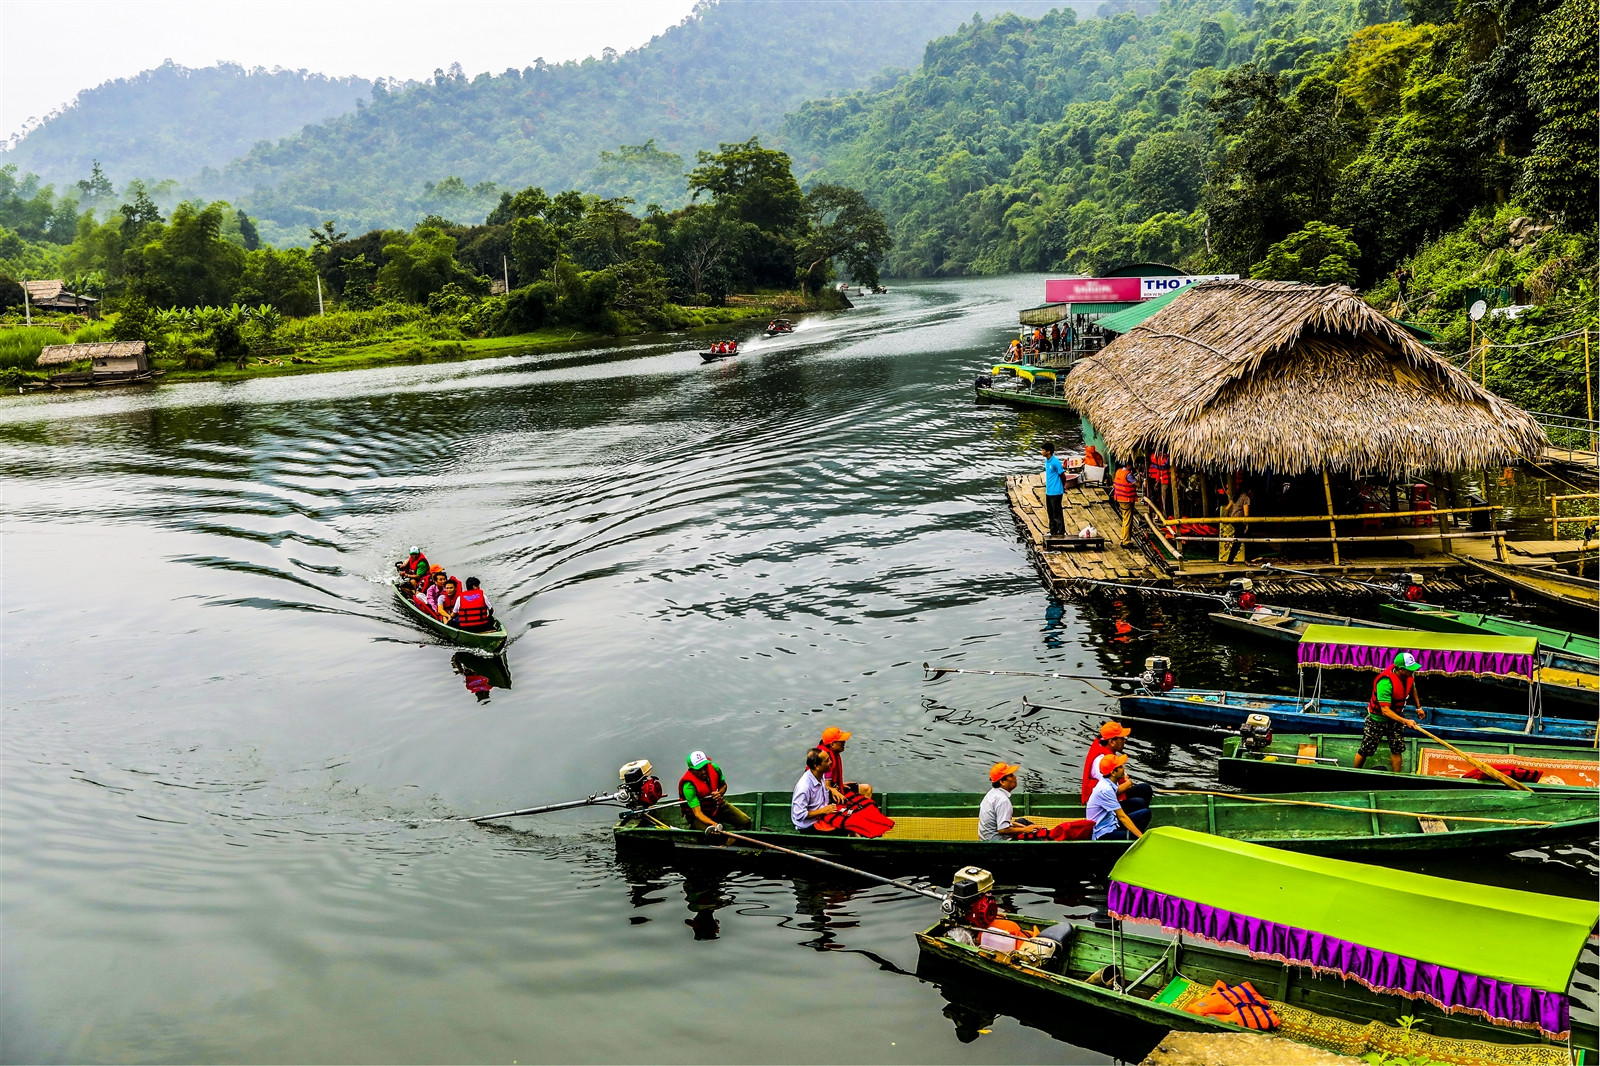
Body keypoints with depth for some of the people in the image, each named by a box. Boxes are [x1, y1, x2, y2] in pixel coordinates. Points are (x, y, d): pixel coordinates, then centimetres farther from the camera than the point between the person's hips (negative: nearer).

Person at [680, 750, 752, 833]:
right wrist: (713, 824, -49)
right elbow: (697, 813, -34)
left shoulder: (714, 768, -14)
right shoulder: (689, 786, -30)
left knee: (746, 822, -11)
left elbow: (724, 786, 7)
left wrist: (719, 793, -17)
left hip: (718, 805, 5)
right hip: (701, 813, -5)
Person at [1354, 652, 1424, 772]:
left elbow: (1412, 688, 16)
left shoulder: (1409, 675, -12)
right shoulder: (1386, 682, -36)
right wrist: (1405, 721, -45)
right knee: (1365, 751, 3)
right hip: (1377, 719, -6)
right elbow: (1385, 710, -38)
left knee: (1397, 749, 5)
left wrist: (1418, 707, 17)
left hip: (1396, 717, 6)